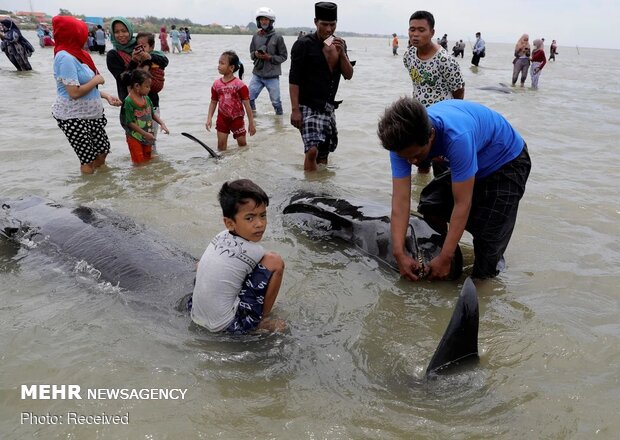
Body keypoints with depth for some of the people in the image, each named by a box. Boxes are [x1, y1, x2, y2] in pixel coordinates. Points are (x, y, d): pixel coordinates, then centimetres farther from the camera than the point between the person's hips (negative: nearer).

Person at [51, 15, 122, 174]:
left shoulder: (77, 54, 9)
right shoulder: (65, 58, -20)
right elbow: (74, 92, -25)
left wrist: (107, 97, 4)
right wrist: (96, 80, -13)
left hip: (92, 113, 9)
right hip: (74, 117, -9)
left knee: (103, 151, 15)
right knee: (88, 162, 0)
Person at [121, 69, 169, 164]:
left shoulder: (147, 98, 2)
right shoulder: (128, 101, -19)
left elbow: (152, 114, 15)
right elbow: (130, 122, -20)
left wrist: (162, 123, -1)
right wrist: (145, 134, -24)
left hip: (147, 137, 7)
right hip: (135, 137, -7)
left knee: (148, 160, 17)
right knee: (139, 162, 1)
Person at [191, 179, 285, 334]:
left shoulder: (221, 237, 0)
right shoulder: (253, 251, -17)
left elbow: (199, 265, 17)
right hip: (228, 326, -8)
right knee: (275, 261, -11)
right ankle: (261, 322, 4)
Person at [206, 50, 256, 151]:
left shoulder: (239, 85, -15)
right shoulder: (216, 84, -2)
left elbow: (247, 105, -13)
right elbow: (213, 102, 7)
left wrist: (251, 123, -11)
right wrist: (209, 119, -2)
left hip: (237, 118, -3)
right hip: (222, 118, 3)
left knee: (242, 144, 9)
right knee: (221, 144, 5)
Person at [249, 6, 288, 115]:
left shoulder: (277, 37, -6)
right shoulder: (256, 36, 5)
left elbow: (283, 56, -3)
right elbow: (251, 53, 15)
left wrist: (270, 57, -16)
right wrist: (255, 54, -9)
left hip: (272, 76, -4)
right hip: (257, 74, 4)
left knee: (276, 102, 3)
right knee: (249, 98, 2)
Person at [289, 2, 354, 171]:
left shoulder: (339, 44, 9)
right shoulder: (304, 44, -10)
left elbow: (349, 75, 4)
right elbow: (294, 79, -13)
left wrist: (341, 53, -12)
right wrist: (295, 109, -20)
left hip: (328, 107, 7)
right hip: (308, 106, -6)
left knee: (324, 152, 12)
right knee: (312, 149, -22)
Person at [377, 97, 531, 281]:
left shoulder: (457, 137, -42)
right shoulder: (402, 140, -23)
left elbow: (462, 204, -35)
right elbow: (400, 199, -24)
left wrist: (444, 259, -30)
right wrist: (399, 254, -28)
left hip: (507, 161, -6)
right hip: (472, 162, 6)